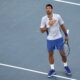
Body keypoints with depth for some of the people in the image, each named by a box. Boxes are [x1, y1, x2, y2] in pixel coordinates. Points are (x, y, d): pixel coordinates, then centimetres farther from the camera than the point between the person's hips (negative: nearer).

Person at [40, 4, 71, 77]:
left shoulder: (57, 16, -10)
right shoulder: (44, 19, -8)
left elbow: (62, 26, 3)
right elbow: (42, 30, -8)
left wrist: (66, 35, 9)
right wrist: (48, 25, -23)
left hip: (59, 38, -1)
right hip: (50, 39, 1)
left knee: (62, 53, 7)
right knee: (50, 54, 9)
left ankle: (66, 67, 30)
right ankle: (52, 69, 23)